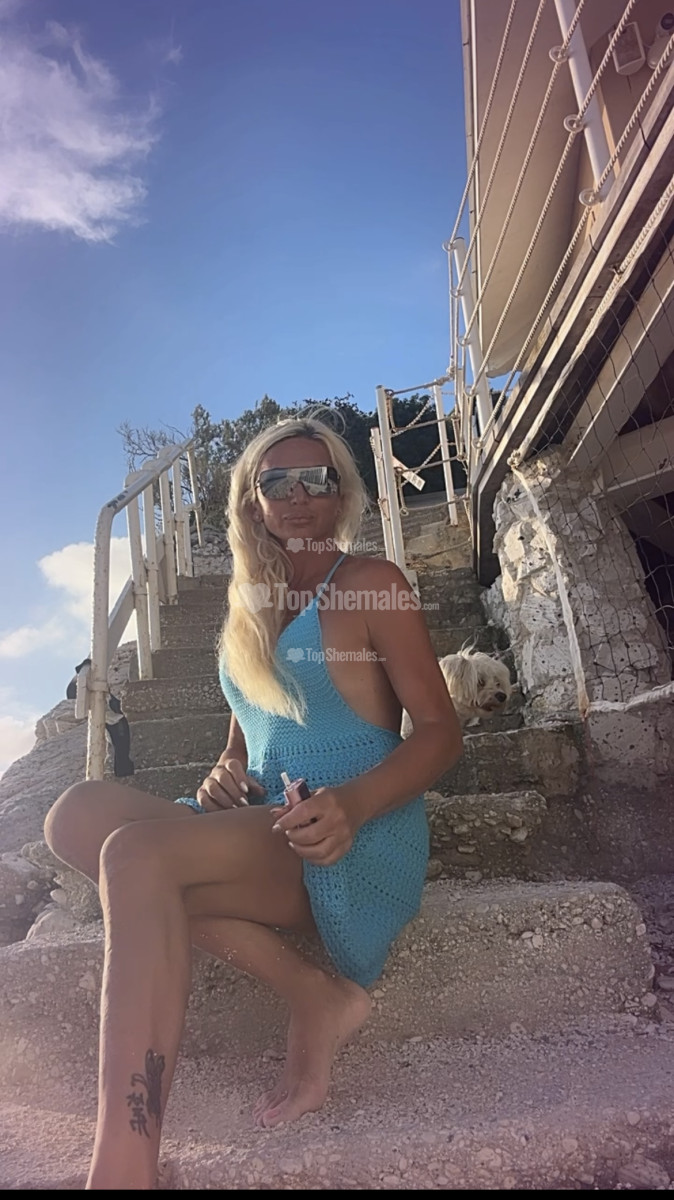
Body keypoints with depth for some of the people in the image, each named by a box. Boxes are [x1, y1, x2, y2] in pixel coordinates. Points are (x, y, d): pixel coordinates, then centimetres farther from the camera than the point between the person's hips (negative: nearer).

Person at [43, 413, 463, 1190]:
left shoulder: (370, 584, 0)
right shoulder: (249, 608, 18)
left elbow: (440, 731, -6)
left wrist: (352, 803, -23)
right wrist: (224, 776, -2)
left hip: (357, 838, -6)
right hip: (259, 836, 7)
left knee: (138, 853, -28)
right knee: (78, 813, -16)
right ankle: (315, 996, -14)